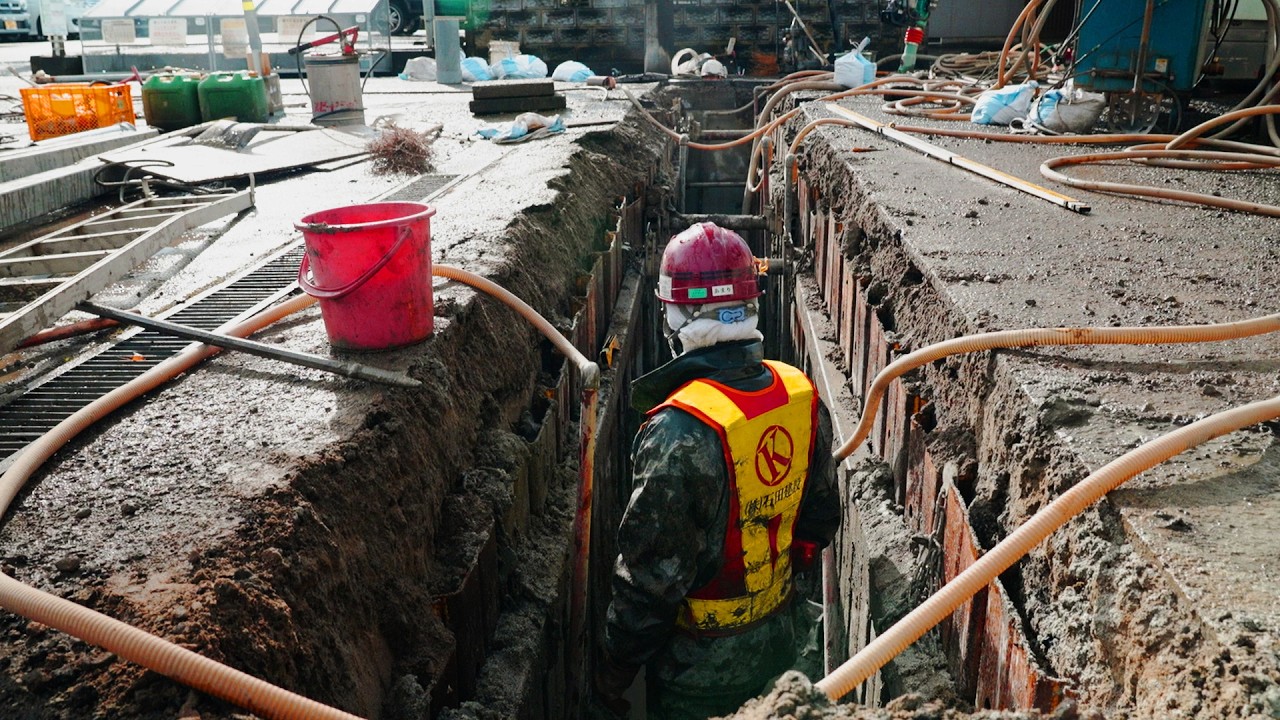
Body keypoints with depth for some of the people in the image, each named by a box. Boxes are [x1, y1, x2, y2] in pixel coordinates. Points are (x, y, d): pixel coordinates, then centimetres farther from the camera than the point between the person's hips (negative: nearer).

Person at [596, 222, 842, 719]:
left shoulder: (680, 434, -32)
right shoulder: (801, 396, -10)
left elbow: (652, 574, -25)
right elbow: (820, 519, 4)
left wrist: (616, 667, -10)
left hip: (702, 665, -6)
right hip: (777, 641, 6)